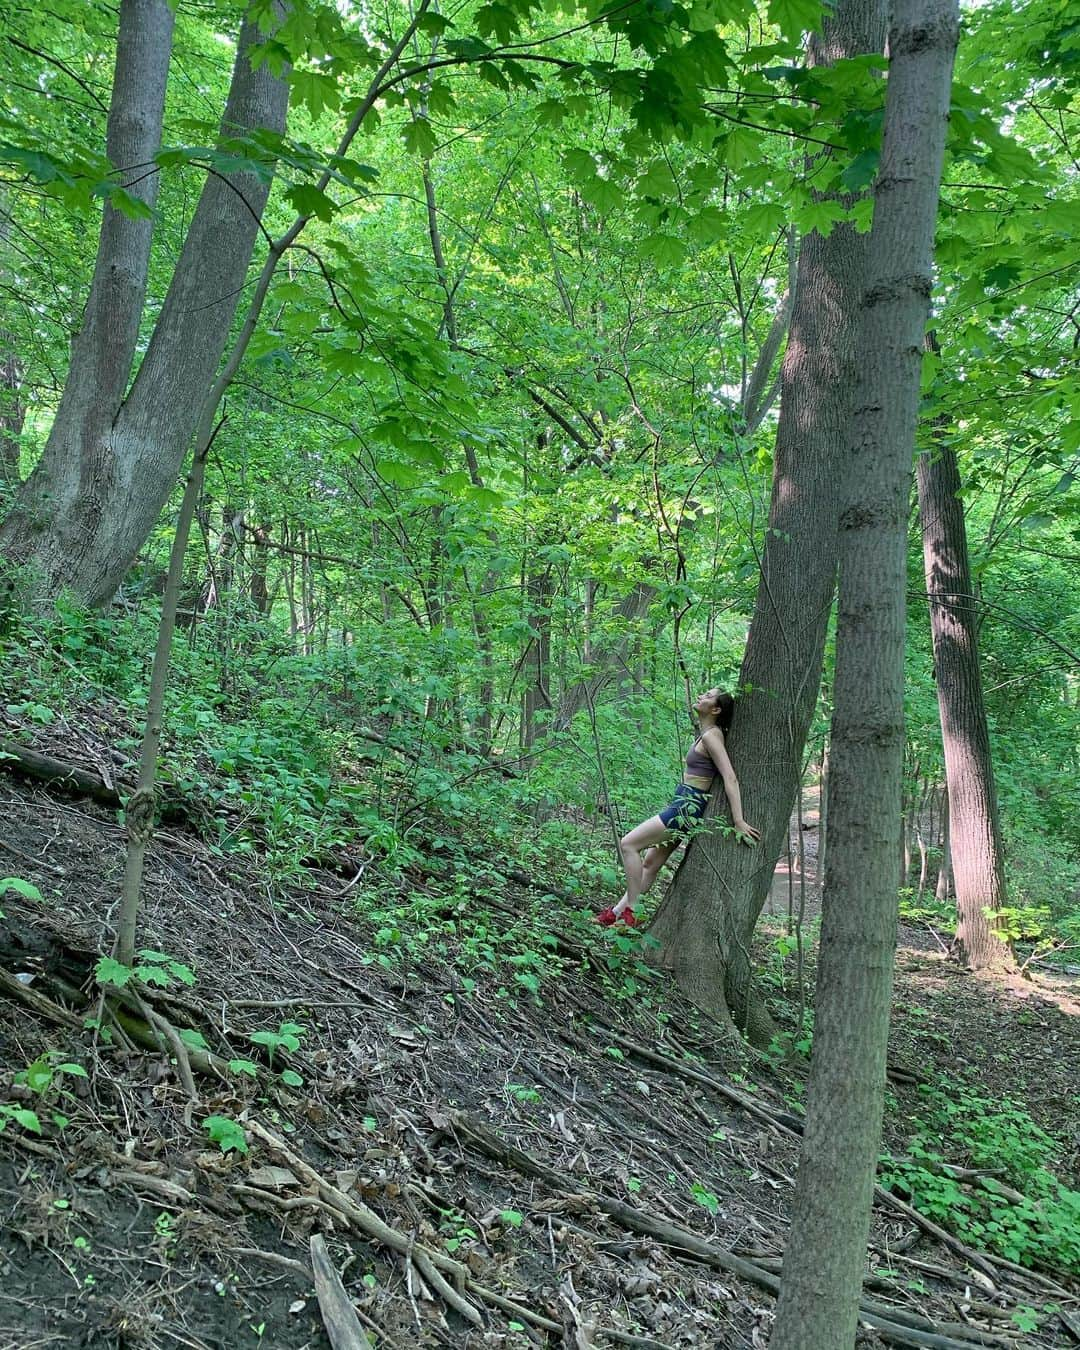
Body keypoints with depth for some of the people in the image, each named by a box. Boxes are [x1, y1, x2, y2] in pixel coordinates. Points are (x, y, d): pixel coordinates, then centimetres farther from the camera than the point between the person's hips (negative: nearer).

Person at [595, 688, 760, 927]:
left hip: (689, 806, -10)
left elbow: (730, 779, -22)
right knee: (651, 863, 13)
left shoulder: (711, 735, -16)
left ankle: (631, 913, -5)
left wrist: (739, 822, -25)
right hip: (684, 804, 10)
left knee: (628, 844, -8)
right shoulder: (706, 733, 12)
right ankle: (618, 912, 20)